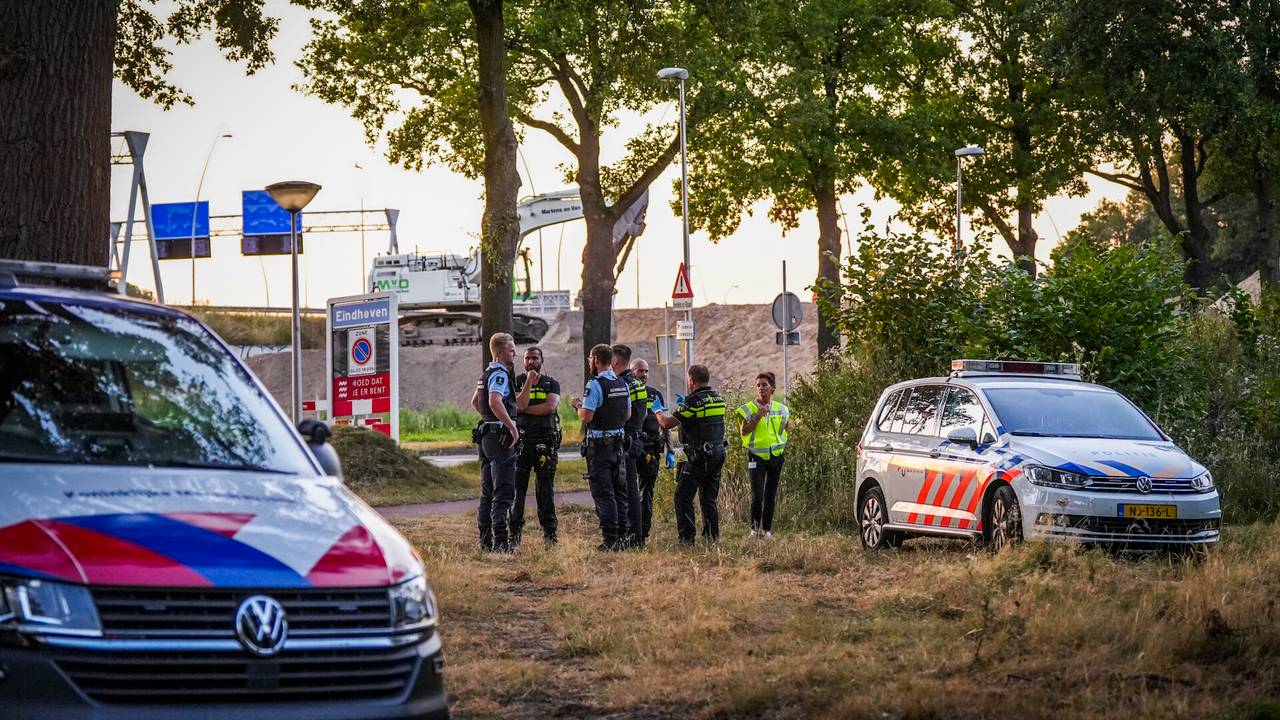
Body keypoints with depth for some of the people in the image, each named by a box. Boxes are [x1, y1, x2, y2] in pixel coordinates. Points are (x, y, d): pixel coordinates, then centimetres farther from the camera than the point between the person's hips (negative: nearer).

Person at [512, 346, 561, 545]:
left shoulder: (551, 383, 7)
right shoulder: (517, 382, 7)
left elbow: (550, 407, -10)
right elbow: (520, 404, -11)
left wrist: (525, 409, -10)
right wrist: (529, 381, -12)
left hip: (545, 443, 0)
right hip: (522, 441, 0)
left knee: (546, 489, 2)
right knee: (517, 488, -1)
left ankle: (549, 532, 6)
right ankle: (515, 532, 3)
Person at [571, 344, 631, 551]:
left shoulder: (595, 385, -15)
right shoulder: (623, 385, 8)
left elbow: (586, 416, -20)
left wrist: (578, 405, 0)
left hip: (598, 445, -7)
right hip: (618, 443, 7)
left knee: (603, 493, -5)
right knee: (619, 491, 12)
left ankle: (610, 540, -7)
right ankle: (620, 536, 13)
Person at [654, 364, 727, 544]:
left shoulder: (693, 401, -14)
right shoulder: (718, 399, 8)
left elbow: (667, 423, -11)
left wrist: (658, 412, 10)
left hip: (698, 456, -7)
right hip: (718, 453, 7)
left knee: (683, 497, -1)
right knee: (709, 499, 14)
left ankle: (687, 538, -6)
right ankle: (712, 538, 12)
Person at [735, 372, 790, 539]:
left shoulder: (781, 409, 6)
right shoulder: (749, 409, -3)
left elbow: (785, 429, 21)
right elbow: (744, 431, -12)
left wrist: (783, 444, 8)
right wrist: (758, 416, -17)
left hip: (775, 455, 3)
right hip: (756, 456, -3)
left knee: (771, 495, 6)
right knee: (757, 495, -10)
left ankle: (767, 529, 12)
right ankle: (754, 529, -2)